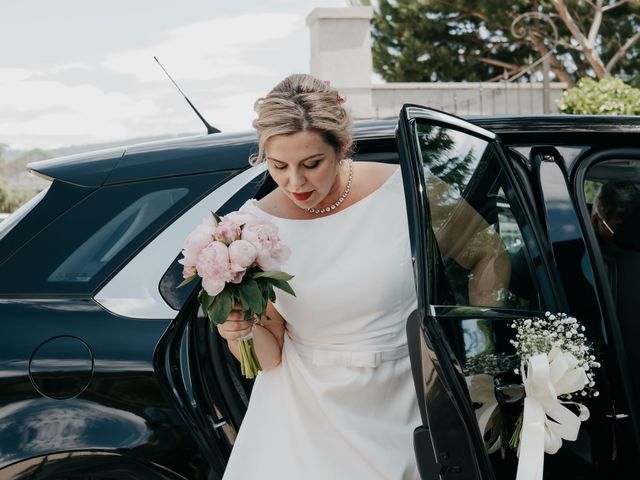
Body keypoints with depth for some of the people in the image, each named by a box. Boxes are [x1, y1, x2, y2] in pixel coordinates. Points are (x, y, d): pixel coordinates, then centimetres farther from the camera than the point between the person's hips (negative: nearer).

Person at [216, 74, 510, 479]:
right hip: (309, 413, 0)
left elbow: (488, 258, 0)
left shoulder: (405, 191, -14)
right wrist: (241, 330, -27)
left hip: (404, 403, 0)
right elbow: (269, 355, -7)